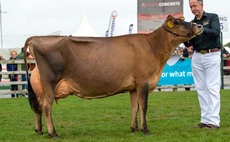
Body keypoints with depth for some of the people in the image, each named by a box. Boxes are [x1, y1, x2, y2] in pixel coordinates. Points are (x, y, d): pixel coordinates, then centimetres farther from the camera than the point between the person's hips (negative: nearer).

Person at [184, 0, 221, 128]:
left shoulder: (213, 17, 1)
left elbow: (216, 33, -15)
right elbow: (188, 44, 8)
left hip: (212, 55, -5)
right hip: (197, 57, 5)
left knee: (212, 88, -8)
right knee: (201, 89, 4)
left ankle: (214, 121, -10)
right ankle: (205, 120, 8)